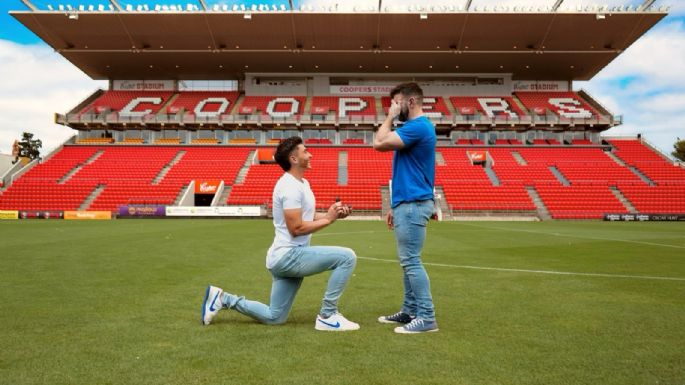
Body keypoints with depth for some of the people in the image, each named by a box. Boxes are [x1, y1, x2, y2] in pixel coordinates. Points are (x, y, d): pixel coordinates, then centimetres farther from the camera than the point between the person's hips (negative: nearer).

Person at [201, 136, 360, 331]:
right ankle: (327, 316, -9)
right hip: (289, 255, -10)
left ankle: (222, 298, 22)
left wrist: (334, 214, 4)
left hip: (287, 257, 10)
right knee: (347, 257, -19)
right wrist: (328, 219, -14)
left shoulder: (302, 183, 15)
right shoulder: (290, 186, -18)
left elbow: (308, 216, 20)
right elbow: (296, 228, -22)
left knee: (273, 317, 19)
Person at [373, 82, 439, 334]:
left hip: (413, 205, -10)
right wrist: (396, 206, 21)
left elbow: (379, 143, -21)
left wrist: (390, 118, -6)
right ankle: (410, 311, 23)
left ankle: (426, 317, 1)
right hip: (408, 204, 10)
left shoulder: (418, 126, -13)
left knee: (411, 262, -7)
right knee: (408, 261, 14)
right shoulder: (415, 127, 19)